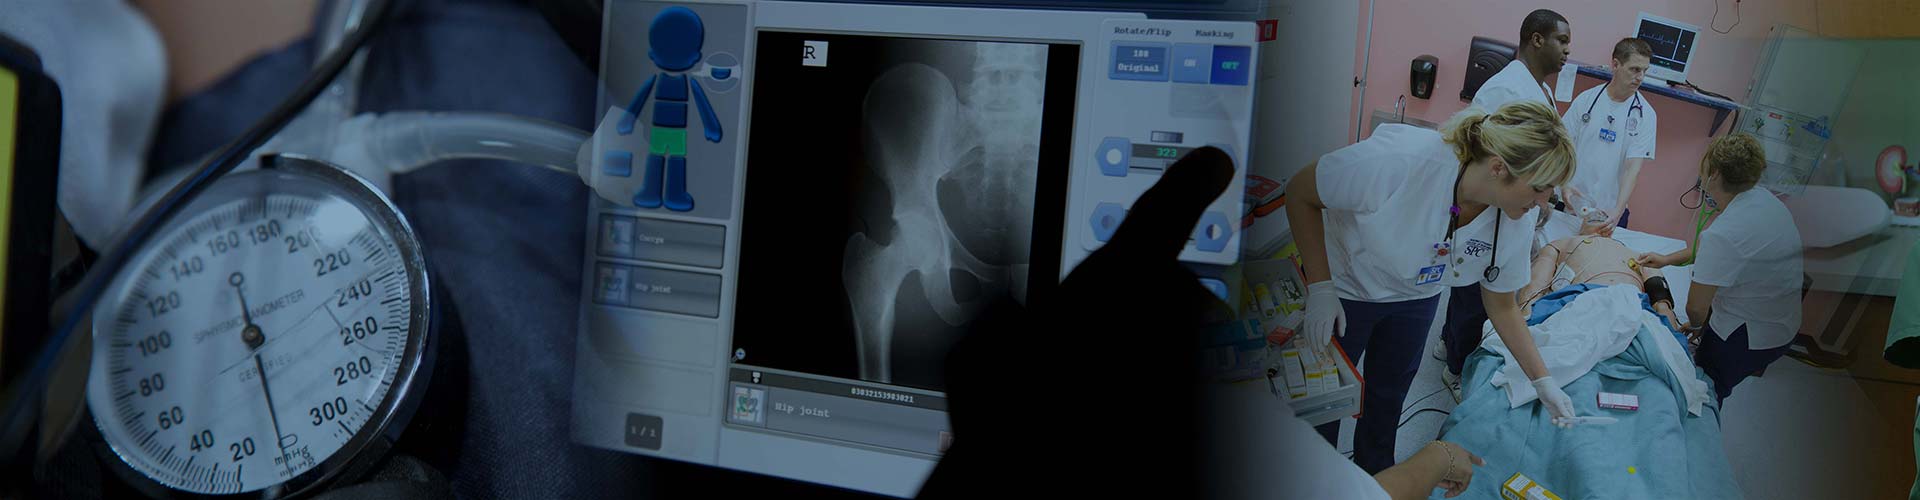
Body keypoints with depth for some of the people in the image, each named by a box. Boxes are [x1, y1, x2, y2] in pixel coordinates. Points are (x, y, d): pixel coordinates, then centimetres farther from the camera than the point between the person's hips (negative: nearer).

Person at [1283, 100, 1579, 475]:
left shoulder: (1518, 220, -21)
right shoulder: (1402, 159, -41)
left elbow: (1503, 308, -4)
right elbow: (1299, 193, -27)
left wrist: (1543, 382, -8)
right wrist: (1320, 288, -27)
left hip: (1415, 298, 4)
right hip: (1342, 287, -4)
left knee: (1388, 397, 20)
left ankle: (1374, 479, 47)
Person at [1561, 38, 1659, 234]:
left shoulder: (1645, 115, -5)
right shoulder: (1586, 100, -2)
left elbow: (1633, 168, -13)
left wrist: (1617, 212, -26)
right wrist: (1563, 184, -17)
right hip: (1570, 204, 1)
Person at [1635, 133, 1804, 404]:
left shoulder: (1722, 234, -32)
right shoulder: (1764, 199, -4)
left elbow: (1696, 307, -24)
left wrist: (1696, 325, -2)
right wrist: (1668, 259, 16)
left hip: (1747, 339, -8)